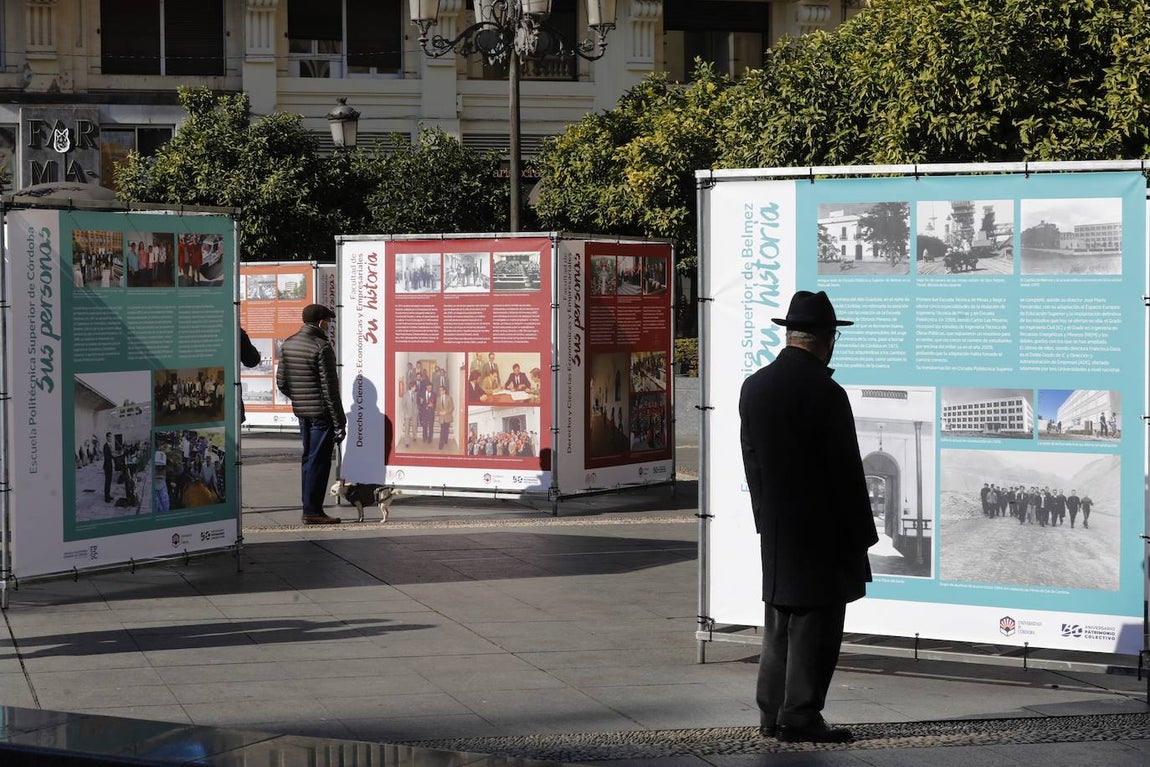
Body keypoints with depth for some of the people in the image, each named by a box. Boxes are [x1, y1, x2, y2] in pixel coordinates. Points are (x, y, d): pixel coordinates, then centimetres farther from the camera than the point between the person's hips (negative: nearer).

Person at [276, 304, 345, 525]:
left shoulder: (288, 344, 8)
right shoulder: (322, 347, -15)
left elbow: (281, 381, 12)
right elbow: (329, 388, -16)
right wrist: (339, 422, -13)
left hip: (301, 412, 8)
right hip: (321, 413, -8)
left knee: (309, 458, 15)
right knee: (319, 461, -3)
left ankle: (309, 508, 19)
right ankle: (312, 511, -4)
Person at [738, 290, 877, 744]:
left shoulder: (754, 387, 3)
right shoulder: (826, 394, -18)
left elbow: (751, 461, 9)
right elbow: (846, 472, -14)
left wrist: (765, 518, 17)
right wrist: (861, 534, -5)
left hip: (774, 528, 7)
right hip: (820, 531, -7)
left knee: (780, 621, 14)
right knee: (815, 624, 0)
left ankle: (772, 713, 18)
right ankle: (800, 718, 2)